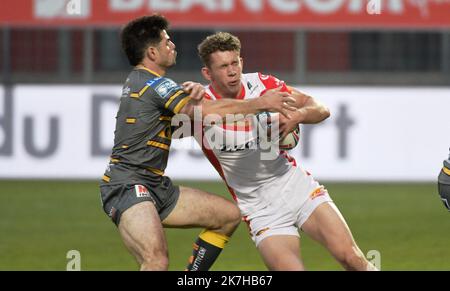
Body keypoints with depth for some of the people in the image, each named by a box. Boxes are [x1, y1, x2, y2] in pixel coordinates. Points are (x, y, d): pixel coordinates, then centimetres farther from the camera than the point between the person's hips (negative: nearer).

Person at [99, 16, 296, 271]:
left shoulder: (139, 80, 17)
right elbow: (210, 112, -20)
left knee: (229, 215, 14)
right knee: (157, 262, -34)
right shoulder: (153, 84, -14)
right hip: (127, 186, -11)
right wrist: (262, 104, -13)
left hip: (156, 187, 11)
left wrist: (194, 91, -8)